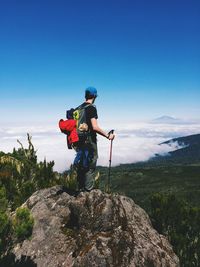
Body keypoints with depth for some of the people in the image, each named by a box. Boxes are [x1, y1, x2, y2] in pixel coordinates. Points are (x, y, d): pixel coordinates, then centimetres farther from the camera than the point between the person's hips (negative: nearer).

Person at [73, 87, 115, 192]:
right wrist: (107, 135, -14)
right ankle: (89, 190, 9)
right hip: (90, 141, -8)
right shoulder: (91, 108, -14)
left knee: (80, 165, 16)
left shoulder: (79, 108, 10)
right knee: (90, 166, 2)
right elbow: (95, 127, -23)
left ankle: (81, 188, 26)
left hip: (80, 140, 8)